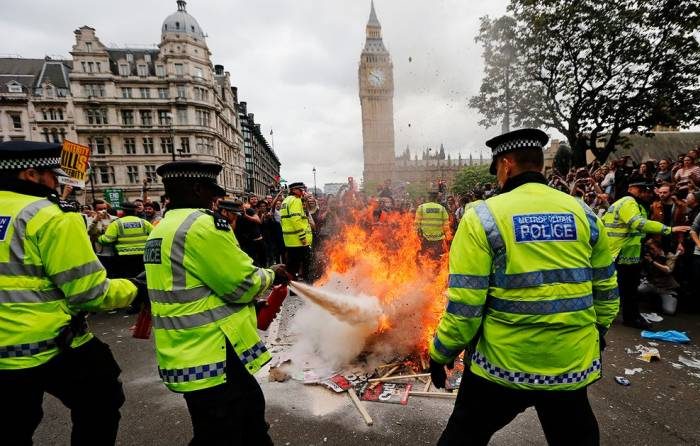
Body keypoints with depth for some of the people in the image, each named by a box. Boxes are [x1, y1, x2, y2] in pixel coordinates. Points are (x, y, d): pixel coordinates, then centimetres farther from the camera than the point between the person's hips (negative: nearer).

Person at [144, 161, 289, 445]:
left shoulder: (162, 229, 12)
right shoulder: (200, 224, -20)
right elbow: (243, 284, -19)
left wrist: (250, 304, 17)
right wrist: (271, 275, 2)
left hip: (189, 354, 10)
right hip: (212, 357, -10)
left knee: (250, 410, 26)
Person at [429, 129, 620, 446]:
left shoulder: (483, 217, -14)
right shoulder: (584, 214, 0)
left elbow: (464, 303, -16)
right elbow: (606, 291, 9)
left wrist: (441, 353, -2)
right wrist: (597, 332, 27)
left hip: (503, 364, -4)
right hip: (574, 363, 5)